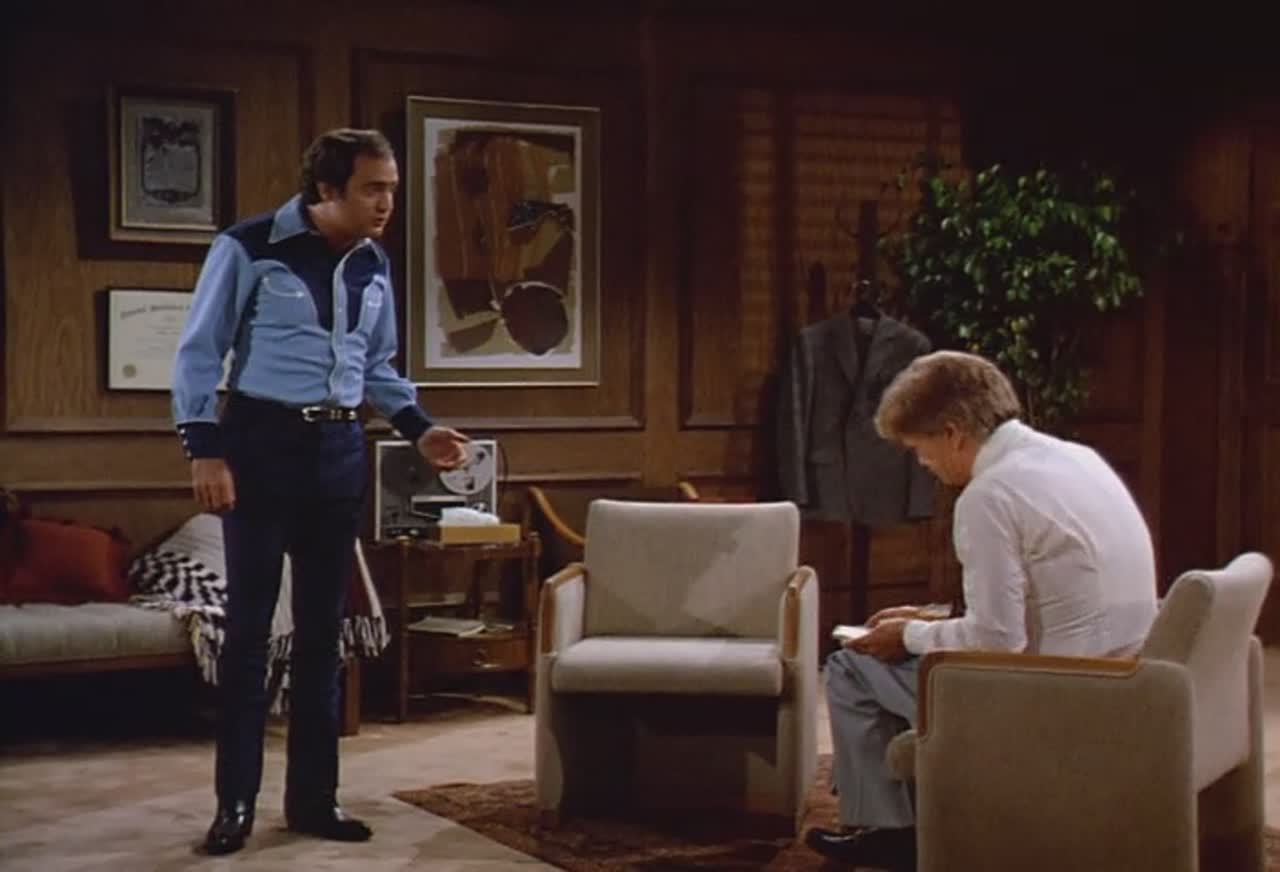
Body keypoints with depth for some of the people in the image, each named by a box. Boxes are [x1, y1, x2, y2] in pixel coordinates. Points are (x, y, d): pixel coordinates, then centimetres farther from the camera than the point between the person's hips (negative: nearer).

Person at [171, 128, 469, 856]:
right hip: (263, 441, -5)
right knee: (250, 624, -2)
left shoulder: (374, 265, 9)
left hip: (339, 449, 5)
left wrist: (419, 426, 4)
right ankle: (236, 802, 6)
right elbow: (200, 351, -7)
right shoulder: (249, 248, -9)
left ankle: (314, 795, 17)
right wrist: (205, 449, -15)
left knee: (324, 627, 8)